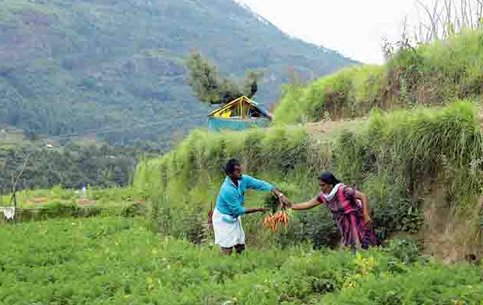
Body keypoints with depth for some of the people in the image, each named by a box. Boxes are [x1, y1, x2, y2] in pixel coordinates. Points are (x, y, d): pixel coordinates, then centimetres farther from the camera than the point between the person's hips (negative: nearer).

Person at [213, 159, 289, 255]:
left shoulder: (243, 179, -13)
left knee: (240, 247, 14)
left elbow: (261, 184, -17)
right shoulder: (227, 190, -33)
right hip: (223, 219, -7)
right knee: (227, 250, -5)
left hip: (234, 218, 8)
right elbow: (238, 210, -24)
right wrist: (258, 209, -19)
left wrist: (280, 195, -29)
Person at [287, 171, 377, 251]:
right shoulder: (323, 196, -6)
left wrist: (366, 215, -28)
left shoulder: (343, 190, -26)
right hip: (345, 225, 7)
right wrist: (291, 206, -8)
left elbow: (363, 196, -25)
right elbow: (308, 204, 1)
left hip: (356, 222, -7)